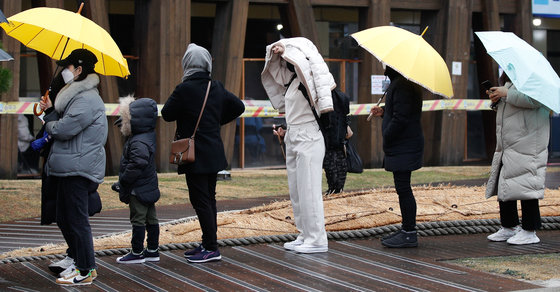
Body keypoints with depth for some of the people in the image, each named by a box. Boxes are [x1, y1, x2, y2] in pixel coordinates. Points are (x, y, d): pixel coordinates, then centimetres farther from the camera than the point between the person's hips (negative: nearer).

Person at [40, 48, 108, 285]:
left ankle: (85, 271, 1)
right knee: (64, 219, 17)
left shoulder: (87, 100, -17)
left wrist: (49, 122, -1)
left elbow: (63, 129, -21)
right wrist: (51, 111, 7)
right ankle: (78, 260, 28)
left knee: (77, 220, -5)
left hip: (79, 168, -11)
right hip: (69, 168, 11)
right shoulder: (75, 94, 19)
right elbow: (63, 123, 22)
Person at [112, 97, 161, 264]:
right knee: (151, 219, 14)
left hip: (138, 189, -10)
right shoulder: (149, 134, 6)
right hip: (149, 186, 10)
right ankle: (152, 251, 22)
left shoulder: (139, 143, -24)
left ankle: (137, 253, 7)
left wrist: (122, 182, -20)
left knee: (138, 220, -1)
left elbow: (137, 165, -28)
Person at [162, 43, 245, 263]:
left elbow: (167, 114, -5)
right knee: (209, 199, 14)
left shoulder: (185, 89, -15)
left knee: (200, 200, -4)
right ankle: (208, 244, 21)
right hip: (214, 154, 7)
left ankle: (211, 248, -4)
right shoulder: (217, 88, 6)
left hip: (195, 155, -7)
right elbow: (238, 107, 17)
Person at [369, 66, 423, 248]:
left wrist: (386, 138, -13)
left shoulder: (401, 86, -19)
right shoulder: (400, 83, 15)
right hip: (404, 146, 11)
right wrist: (383, 112, 12)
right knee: (402, 189, 15)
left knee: (403, 188, -7)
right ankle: (407, 229, 22)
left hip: (403, 148, -11)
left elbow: (401, 118, -24)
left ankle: (409, 234, -3)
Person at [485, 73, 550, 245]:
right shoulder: (508, 81, 21)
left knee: (525, 185, -8)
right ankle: (509, 227, 21)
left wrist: (506, 94, -20)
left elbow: (536, 99, -25)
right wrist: (497, 99, 10)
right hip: (506, 146, 10)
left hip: (526, 145, -9)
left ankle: (529, 231, -2)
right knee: (503, 186, 11)